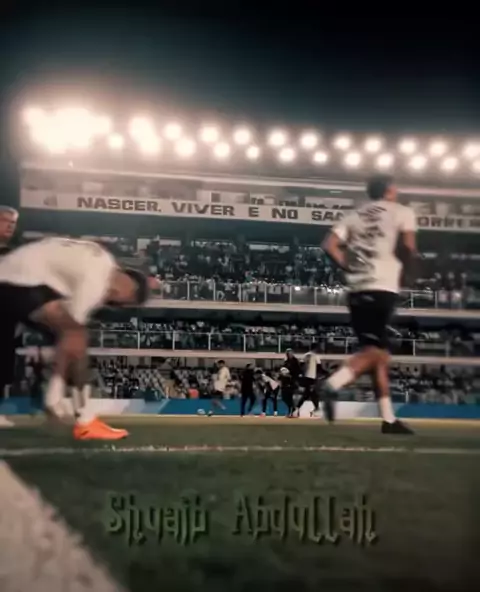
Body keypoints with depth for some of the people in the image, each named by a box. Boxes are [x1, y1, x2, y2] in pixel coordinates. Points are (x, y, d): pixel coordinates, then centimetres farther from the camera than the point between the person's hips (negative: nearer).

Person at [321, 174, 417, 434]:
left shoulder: (355, 215, 18)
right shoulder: (402, 211, 5)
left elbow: (329, 245, 6)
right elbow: (407, 245, -12)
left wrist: (350, 267, 13)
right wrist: (409, 267, 7)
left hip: (357, 291, 6)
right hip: (381, 289, -6)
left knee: (381, 354, 11)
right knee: (374, 351, -6)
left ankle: (389, 419, 13)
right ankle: (333, 384, -28)